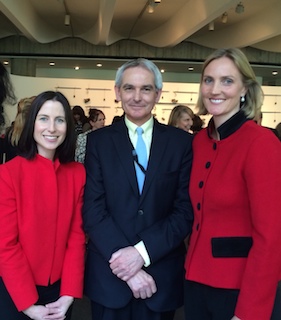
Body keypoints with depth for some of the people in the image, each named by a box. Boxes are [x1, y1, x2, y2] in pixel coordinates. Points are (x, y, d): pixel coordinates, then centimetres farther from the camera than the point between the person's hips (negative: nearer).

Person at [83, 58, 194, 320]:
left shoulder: (182, 142, -1)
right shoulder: (98, 140, 0)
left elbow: (186, 210, -5)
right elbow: (93, 210, -7)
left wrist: (142, 251, -15)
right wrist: (124, 260, -15)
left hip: (162, 275, 0)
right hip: (109, 274, 0)